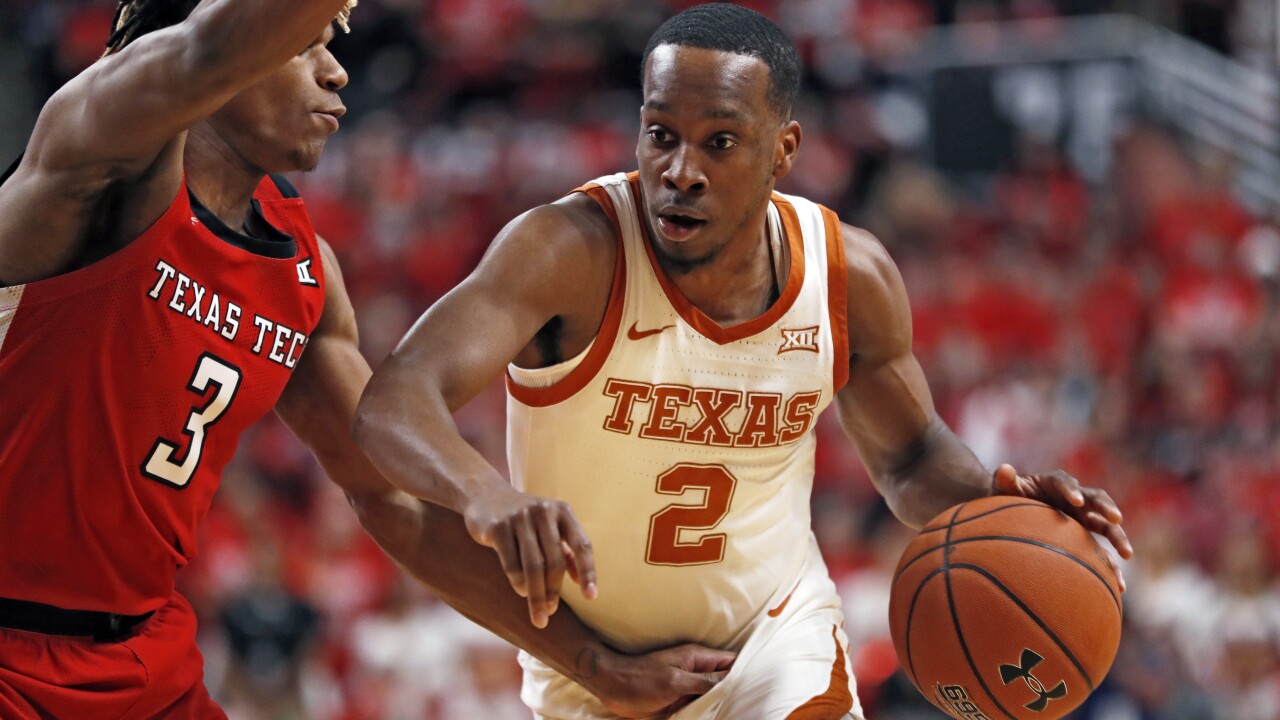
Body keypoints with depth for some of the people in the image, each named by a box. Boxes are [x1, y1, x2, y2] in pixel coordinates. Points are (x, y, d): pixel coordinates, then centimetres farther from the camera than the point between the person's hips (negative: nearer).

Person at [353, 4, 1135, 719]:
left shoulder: (850, 273, -12)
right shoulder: (572, 250, -26)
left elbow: (911, 459, 5)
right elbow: (394, 404, -39)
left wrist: (992, 502, -18)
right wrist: (486, 492, -61)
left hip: (774, 623, 1)